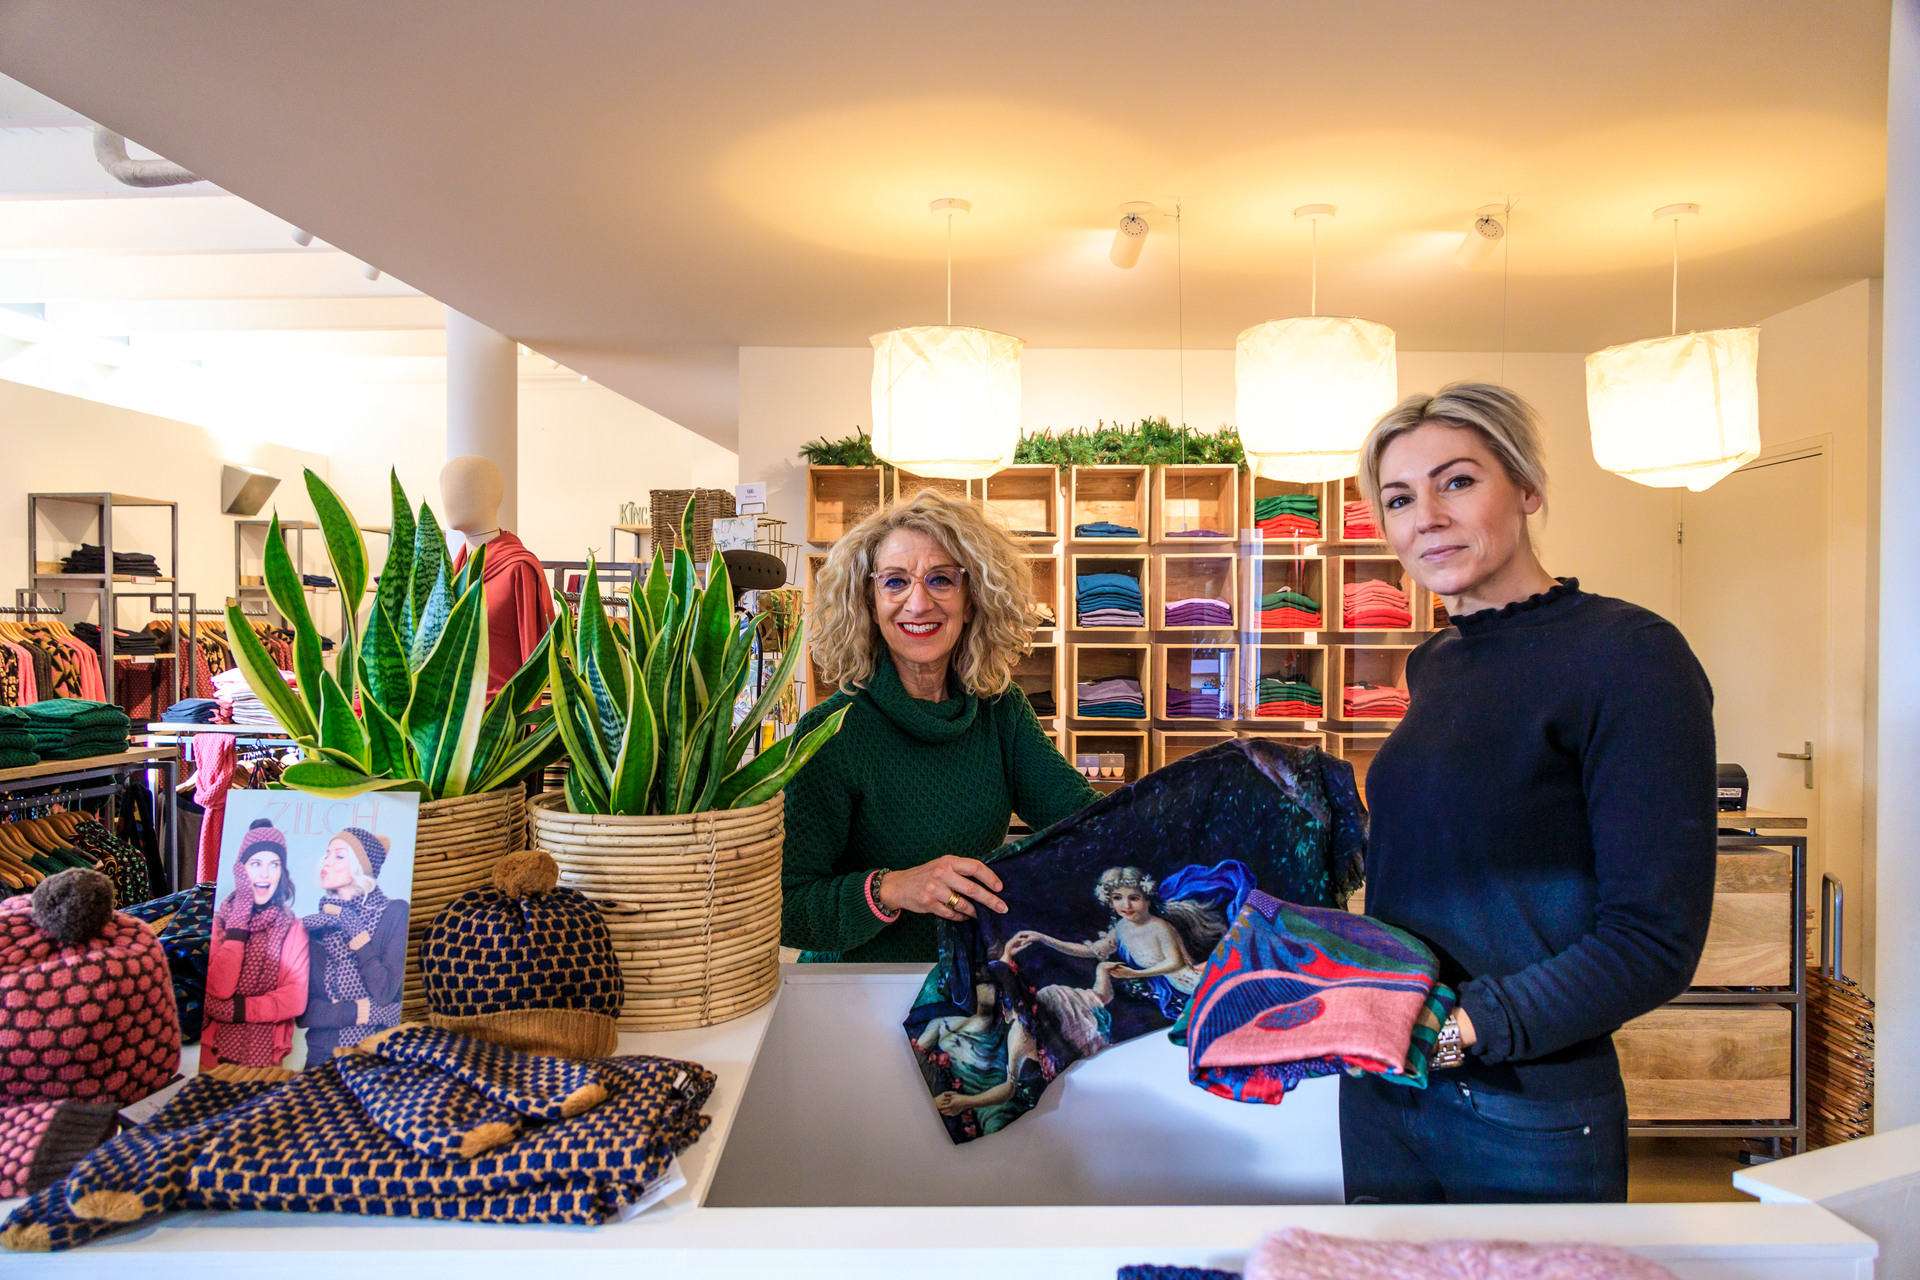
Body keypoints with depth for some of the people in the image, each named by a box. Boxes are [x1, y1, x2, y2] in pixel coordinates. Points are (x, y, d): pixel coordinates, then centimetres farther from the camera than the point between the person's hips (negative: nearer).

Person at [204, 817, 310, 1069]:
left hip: (266, 1056, 1)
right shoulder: (218, 921, -2)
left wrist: (239, 1009, -18)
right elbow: (218, 989, -16)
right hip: (214, 1052, 0)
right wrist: (239, 921, -16)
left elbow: (296, 998, -10)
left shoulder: (294, 928, -1)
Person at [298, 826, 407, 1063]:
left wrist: (355, 930, -9)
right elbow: (301, 1009, 0)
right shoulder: (313, 924, 7)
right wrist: (364, 1012, -10)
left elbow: (385, 994, -11)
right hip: (322, 1056, 2)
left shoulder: (394, 912, -1)